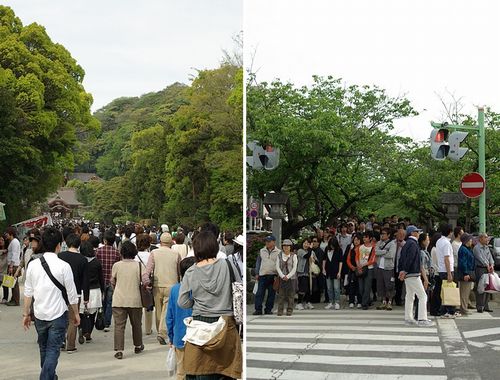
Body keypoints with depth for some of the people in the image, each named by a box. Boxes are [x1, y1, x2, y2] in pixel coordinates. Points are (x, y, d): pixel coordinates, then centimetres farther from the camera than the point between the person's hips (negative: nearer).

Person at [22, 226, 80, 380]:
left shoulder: (33, 265, -4)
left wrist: (26, 313, 13)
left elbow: (28, 292, 2)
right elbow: (71, 294, -7)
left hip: (39, 314, 4)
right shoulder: (64, 266, -13)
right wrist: (76, 313, 6)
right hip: (58, 314, -4)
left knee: (43, 348, 21)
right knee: (53, 350, 1)